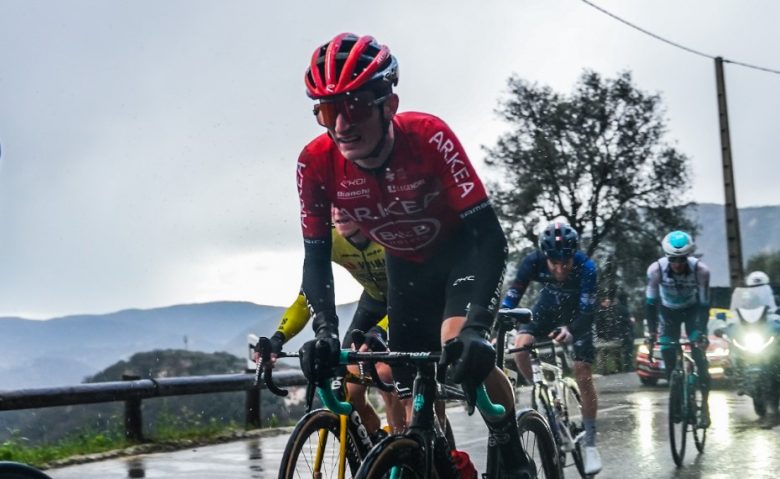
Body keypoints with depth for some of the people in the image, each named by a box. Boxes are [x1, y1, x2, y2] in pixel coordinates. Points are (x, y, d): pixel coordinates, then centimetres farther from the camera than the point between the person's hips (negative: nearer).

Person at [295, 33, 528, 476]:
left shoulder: (429, 137, -34)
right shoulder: (316, 163, -25)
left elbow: (490, 235, -36)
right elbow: (317, 258, -17)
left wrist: (475, 327, -48)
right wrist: (325, 332, -34)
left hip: (463, 250, -4)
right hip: (406, 265, 4)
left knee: (462, 348, -29)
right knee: (416, 398, 0)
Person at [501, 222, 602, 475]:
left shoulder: (586, 267, -35)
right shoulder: (533, 261, -30)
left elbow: (587, 311, -37)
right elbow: (511, 297, -31)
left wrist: (571, 330, -57)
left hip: (576, 314, -2)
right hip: (547, 310, 2)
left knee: (583, 375, -10)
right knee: (520, 347, -25)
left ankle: (590, 443, 3)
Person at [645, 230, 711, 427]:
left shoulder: (701, 270, -31)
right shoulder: (656, 269, -30)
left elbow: (704, 304, -25)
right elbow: (651, 303, -21)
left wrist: (701, 333, -33)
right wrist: (652, 332, -24)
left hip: (692, 310, -1)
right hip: (668, 311, 1)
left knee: (699, 353, -14)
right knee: (668, 355, -8)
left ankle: (705, 404, -6)